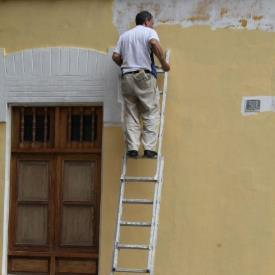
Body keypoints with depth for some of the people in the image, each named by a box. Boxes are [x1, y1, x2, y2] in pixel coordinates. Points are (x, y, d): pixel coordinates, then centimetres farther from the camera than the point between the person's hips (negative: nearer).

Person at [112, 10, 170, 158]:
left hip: (126, 77, 5)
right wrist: (163, 63, -8)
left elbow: (115, 56, 12)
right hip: (144, 76, -5)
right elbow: (154, 43, -18)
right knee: (151, 114, 0)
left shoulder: (124, 35, 20)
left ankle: (132, 148, -3)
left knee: (131, 115, 6)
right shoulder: (149, 32, 5)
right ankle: (149, 148, -8)